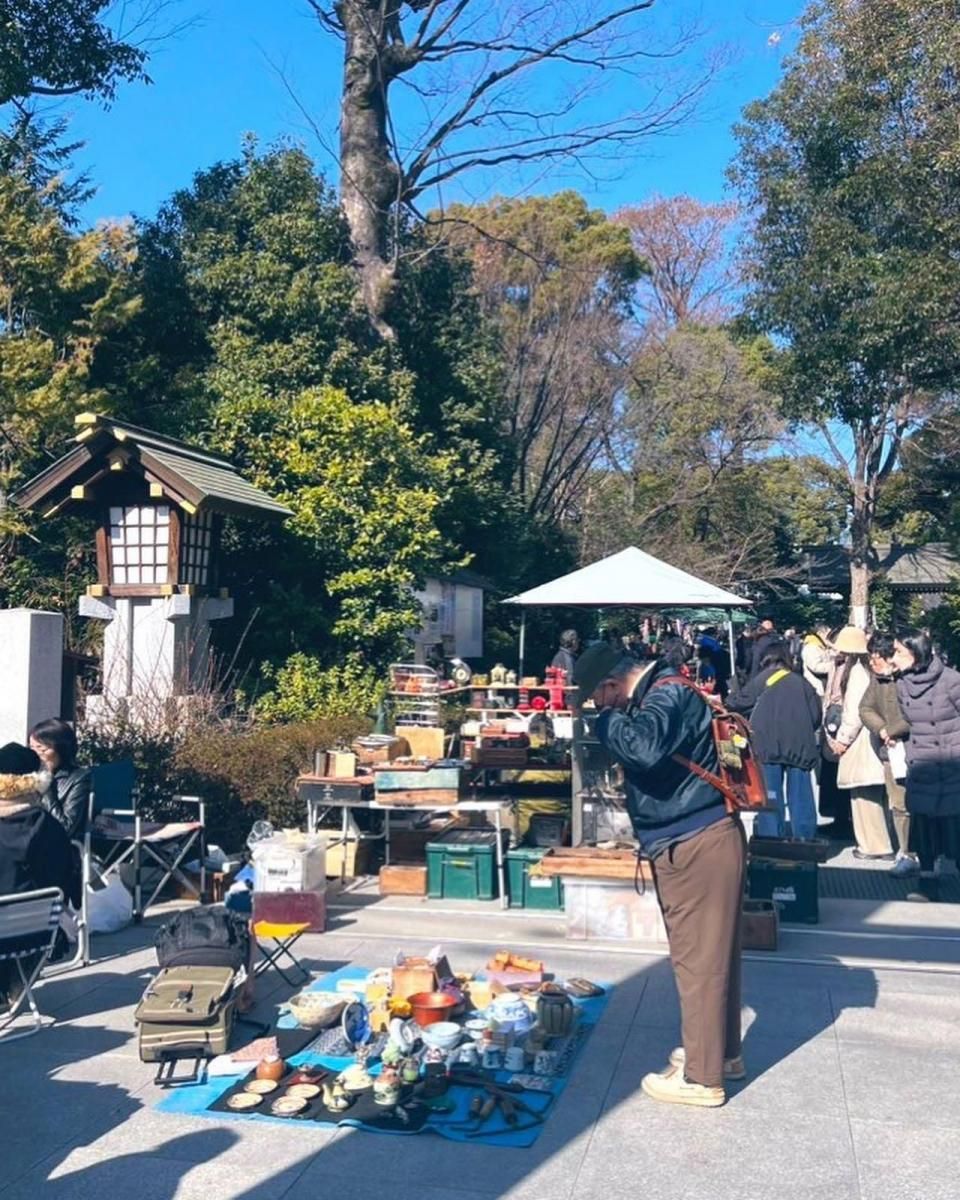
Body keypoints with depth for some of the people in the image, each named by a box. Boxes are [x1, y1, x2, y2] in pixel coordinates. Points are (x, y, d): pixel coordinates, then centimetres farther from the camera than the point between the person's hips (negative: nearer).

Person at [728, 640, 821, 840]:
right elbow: (816, 714, 12)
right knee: (800, 794, 7)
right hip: (800, 745, 3)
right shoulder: (801, 682, 13)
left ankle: (771, 839, -2)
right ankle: (805, 837, 9)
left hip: (769, 744, -3)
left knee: (770, 794, 0)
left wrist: (725, 704, 27)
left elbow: (738, 702, 6)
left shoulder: (764, 678, 4)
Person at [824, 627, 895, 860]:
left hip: (859, 740, -9)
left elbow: (856, 710, -17)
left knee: (864, 793, -4)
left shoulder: (858, 671, -13)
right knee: (861, 794, 13)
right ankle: (869, 842, 20)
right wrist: (835, 737, 9)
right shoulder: (843, 669, 14)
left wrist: (843, 739, -12)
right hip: (851, 740, 9)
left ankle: (876, 845, 2)